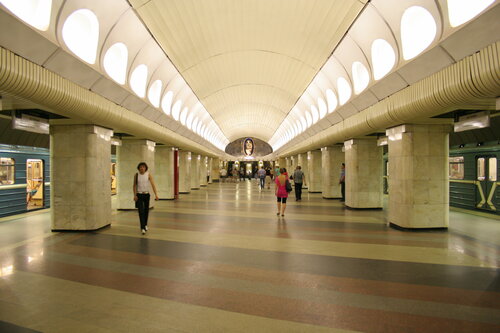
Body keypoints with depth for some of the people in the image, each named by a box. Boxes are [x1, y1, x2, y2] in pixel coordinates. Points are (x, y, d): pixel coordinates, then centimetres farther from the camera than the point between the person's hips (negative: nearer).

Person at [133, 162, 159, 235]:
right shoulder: (136, 175, -2)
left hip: (146, 194, 1)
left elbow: (153, 185, -11)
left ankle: (145, 225, 32)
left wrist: (156, 194, -19)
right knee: (141, 211, -9)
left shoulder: (148, 175, -5)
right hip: (139, 195, -1)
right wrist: (134, 195, -7)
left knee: (146, 210, 13)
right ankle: (142, 228, -10)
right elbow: (134, 186, 2)